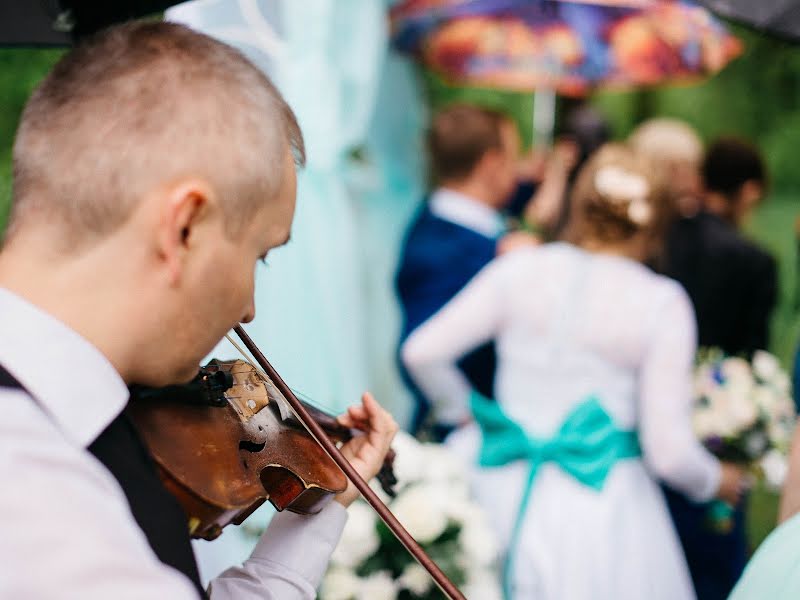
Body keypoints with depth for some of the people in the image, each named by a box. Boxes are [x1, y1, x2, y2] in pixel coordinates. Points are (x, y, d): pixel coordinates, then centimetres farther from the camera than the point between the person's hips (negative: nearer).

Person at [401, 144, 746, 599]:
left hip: (499, 493, 3)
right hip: (597, 506, -2)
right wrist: (716, 481, 10)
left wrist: (469, 409, 17)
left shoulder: (520, 269, -4)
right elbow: (670, 453, -12)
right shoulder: (662, 303, -10)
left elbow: (422, 353, -2)